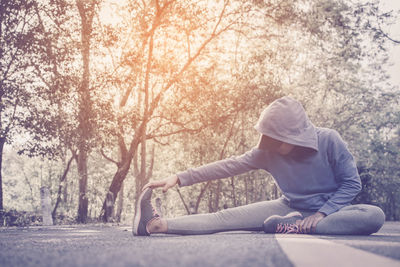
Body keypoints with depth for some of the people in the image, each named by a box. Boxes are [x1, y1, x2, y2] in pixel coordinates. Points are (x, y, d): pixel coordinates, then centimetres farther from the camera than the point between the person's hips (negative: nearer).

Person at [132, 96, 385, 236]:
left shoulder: (329, 141, -17)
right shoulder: (268, 152, -7)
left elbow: (352, 183, -11)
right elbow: (229, 165, -10)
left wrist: (322, 214, -22)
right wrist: (180, 178, -18)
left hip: (330, 211, -2)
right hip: (291, 209, 2)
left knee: (375, 215, -35)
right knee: (228, 217, -17)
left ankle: (296, 229, -38)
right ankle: (156, 224, -33)